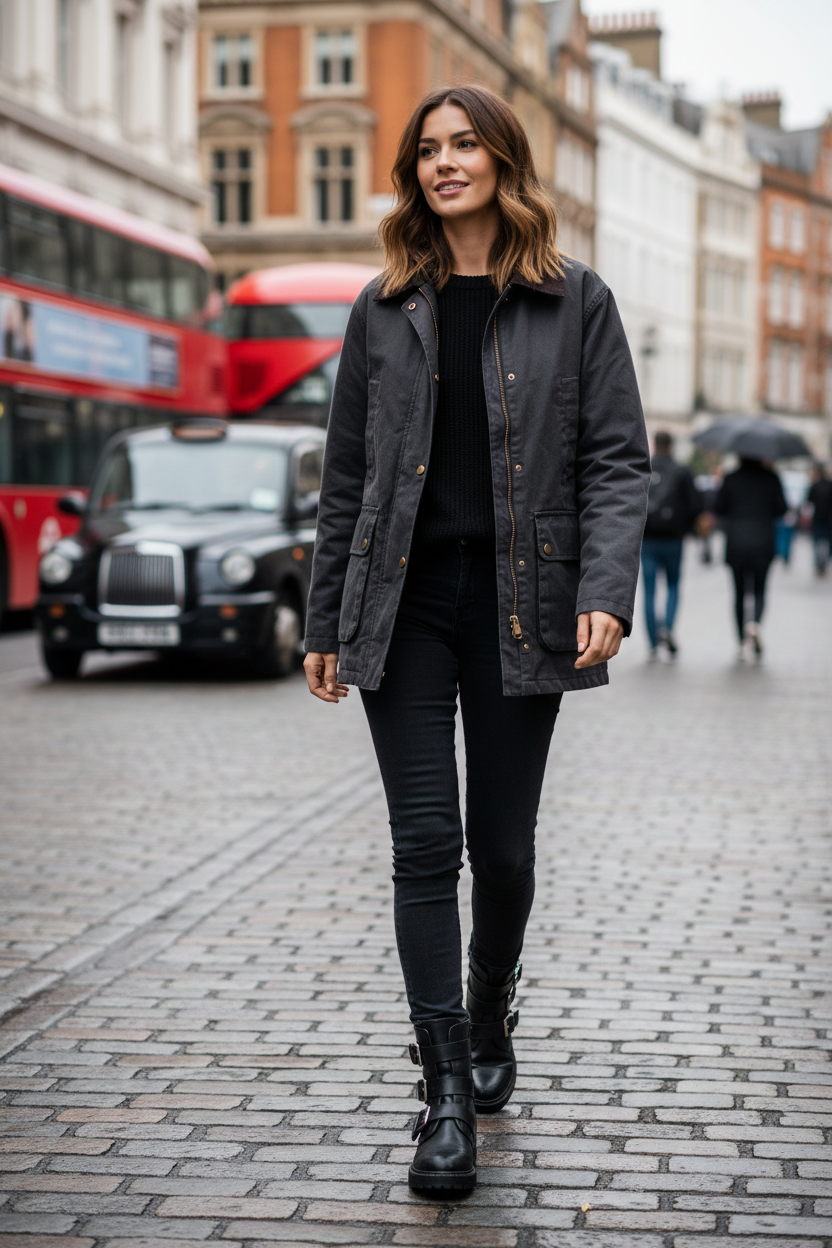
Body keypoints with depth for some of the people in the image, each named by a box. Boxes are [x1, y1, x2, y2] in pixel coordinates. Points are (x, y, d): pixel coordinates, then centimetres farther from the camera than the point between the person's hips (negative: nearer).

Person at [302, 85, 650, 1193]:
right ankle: (448, 1091, 0)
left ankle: (490, 1025, 33)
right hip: (405, 603, 1)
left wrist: (606, 591, -15)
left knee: (502, 846, 7)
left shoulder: (576, 302, 4)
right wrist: (326, 623, 10)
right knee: (426, 843, -4)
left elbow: (617, 458, 0)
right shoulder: (385, 311, 10)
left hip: (520, 604, -1)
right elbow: (347, 474, 12)